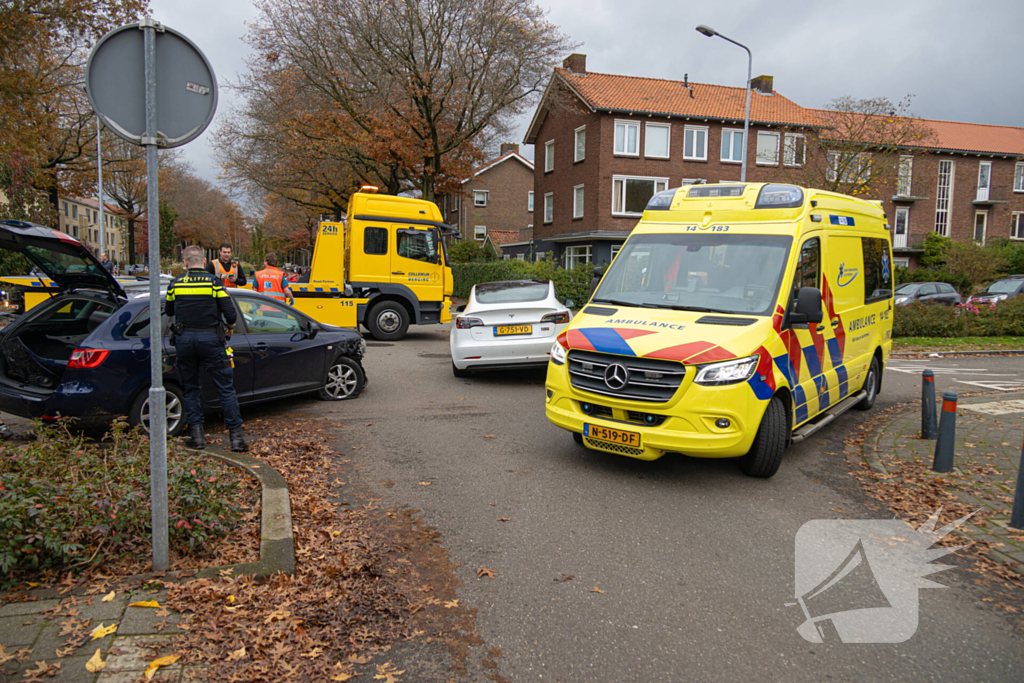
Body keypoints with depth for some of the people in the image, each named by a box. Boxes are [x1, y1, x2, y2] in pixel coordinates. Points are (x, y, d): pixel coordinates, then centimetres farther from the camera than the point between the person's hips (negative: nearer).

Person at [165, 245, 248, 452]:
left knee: (190, 388, 14)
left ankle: (196, 435, 13)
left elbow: (169, 312, 18)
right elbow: (230, 314, -8)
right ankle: (236, 436, 3)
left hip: (184, 340, 2)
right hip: (210, 339, -2)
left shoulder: (175, 284, 4)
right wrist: (230, 327, 13)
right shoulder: (214, 282, -5)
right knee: (226, 388, 3)